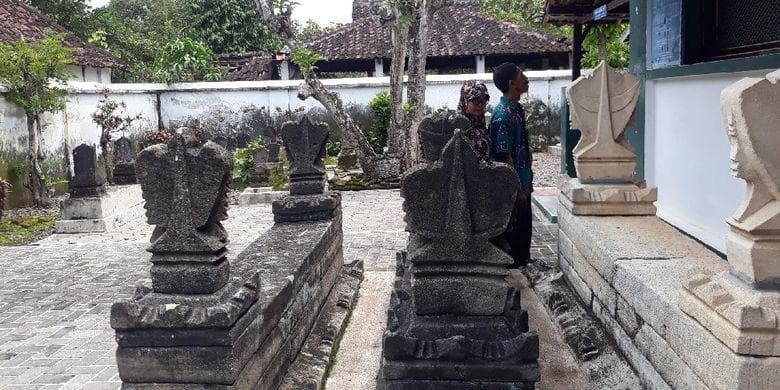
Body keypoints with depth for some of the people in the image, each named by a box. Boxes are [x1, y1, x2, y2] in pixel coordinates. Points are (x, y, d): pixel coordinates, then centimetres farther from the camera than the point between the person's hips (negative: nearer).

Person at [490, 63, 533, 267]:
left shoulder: (518, 109, 10)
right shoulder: (502, 115, -20)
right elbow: (504, 156, -22)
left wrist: (527, 183, 19)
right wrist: (517, 188, -20)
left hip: (523, 183, 9)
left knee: (524, 229, 18)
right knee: (512, 231, 2)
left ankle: (524, 262, 31)